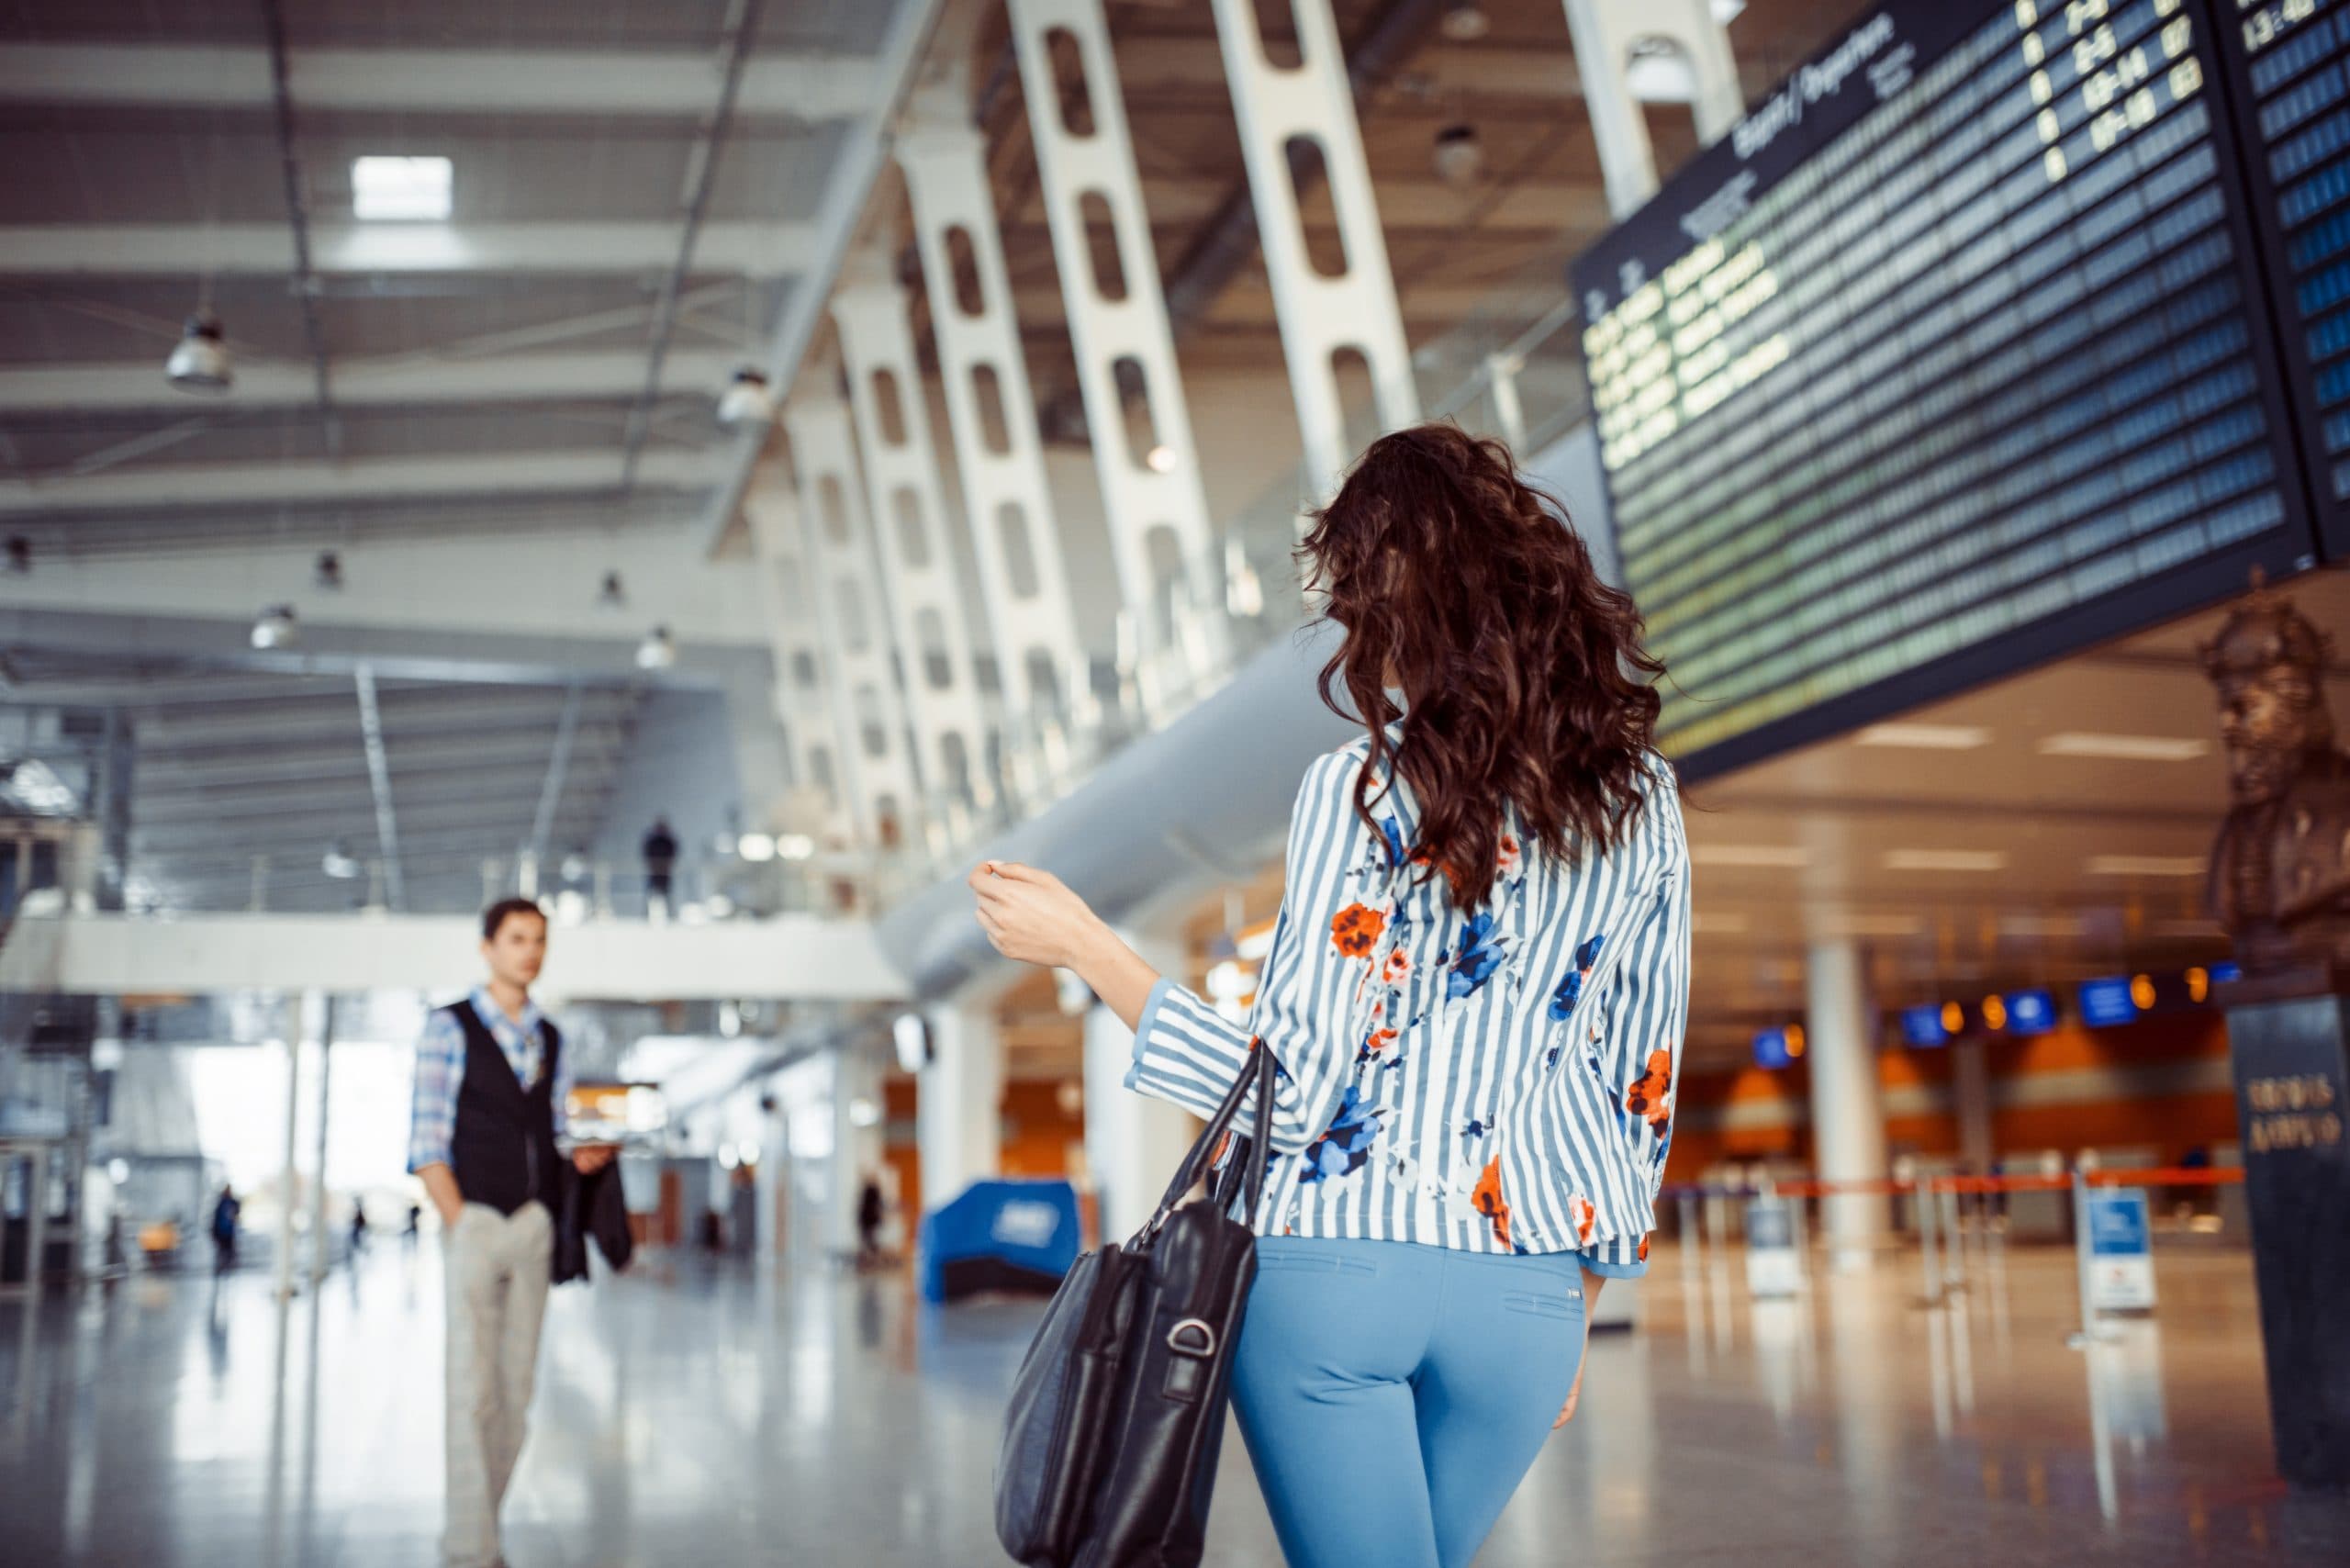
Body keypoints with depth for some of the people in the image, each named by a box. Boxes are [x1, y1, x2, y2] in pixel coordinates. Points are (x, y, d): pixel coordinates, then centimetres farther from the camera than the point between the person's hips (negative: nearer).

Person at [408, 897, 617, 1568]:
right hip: (474, 1223, -5)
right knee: (473, 1392, -7)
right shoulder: (449, 1029, -2)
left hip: (533, 1226, 5)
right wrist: (459, 1224, -14)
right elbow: (427, 1141, -6)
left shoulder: (551, 1040, 14)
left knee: (515, 1392, 6)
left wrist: (583, 1155, -4)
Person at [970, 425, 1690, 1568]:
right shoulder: (1640, 801, 3)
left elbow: (1290, 1090, -13)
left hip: (1328, 1266, -4)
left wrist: (1085, 948, -5)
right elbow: (1640, 1089, 7)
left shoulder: (1361, 789, -11)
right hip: (1525, 1290, 5)